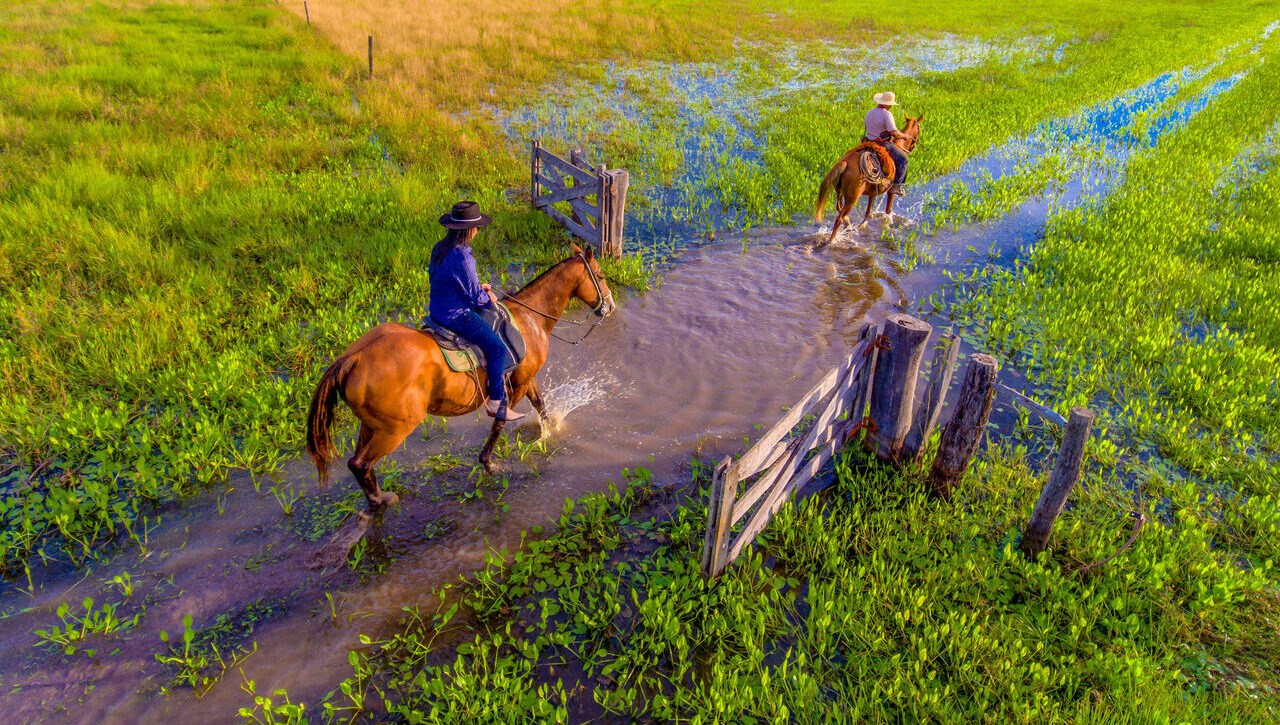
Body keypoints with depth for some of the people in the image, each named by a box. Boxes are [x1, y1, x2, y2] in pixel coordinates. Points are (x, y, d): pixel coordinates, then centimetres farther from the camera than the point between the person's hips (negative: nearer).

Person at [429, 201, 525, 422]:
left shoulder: (440, 248, 4)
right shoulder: (462, 257, -26)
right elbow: (476, 296, -21)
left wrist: (479, 287, 14)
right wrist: (488, 299, 2)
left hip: (439, 310, 11)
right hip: (456, 315, -11)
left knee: (491, 324, 27)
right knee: (497, 347, -7)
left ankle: (495, 383, 34)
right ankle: (496, 401, 0)